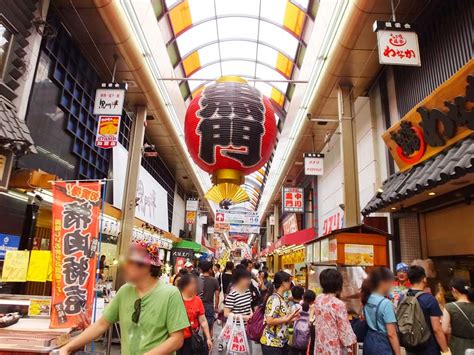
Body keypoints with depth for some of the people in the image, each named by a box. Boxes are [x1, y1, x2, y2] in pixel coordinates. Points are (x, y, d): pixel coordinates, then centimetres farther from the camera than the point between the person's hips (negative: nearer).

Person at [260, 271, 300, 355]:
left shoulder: (282, 299, 8)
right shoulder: (274, 299, -19)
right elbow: (269, 321, -25)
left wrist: (291, 318, 3)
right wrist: (287, 319, -19)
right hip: (272, 343, -9)